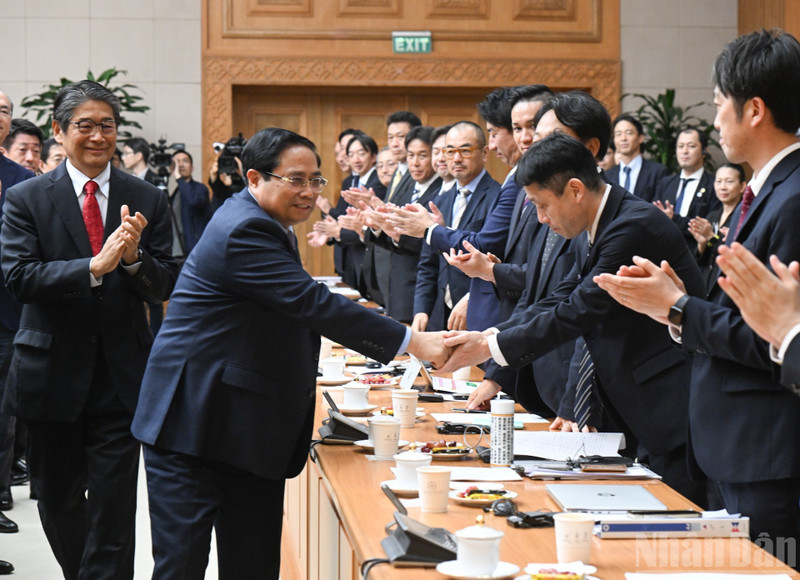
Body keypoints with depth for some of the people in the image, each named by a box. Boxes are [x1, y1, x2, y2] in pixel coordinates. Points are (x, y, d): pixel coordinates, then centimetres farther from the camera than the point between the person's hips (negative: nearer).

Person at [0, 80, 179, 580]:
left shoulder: (148, 201, 3)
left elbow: (166, 287, 0)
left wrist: (134, 257, -20)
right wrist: (95, 267, -24)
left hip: (121, 377, 0)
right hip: (53, 374, 0)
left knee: (114, 508, -3)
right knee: (59, 501, 15)